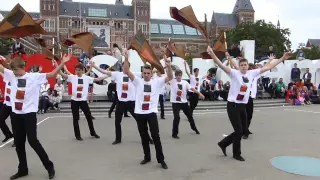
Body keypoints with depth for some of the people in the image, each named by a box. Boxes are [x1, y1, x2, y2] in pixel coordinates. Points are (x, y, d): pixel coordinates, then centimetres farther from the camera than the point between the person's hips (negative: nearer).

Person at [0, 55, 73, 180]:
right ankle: (23, 169, 27)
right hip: (15, 114, 5)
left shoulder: (35, 77, -7)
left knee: (32, 141, -5)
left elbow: (52, 74, -11)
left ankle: (50, 167, 8)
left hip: (29, 113, -5)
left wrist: (62, 63, -22)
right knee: (18, 142, 12)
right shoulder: (11, 75, 7)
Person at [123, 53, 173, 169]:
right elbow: (127, 71, -6)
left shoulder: (157, 82, 3)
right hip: (139, 113, 2)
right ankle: (147, 157, 30)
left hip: (151, 113, -2)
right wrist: (126, 58, -20)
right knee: (144, 137, 13)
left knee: (155, 136, -2)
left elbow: (170, 77, -8)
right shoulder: (138, 81, 4)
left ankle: (161, 160, 10)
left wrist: (169, 66, -26)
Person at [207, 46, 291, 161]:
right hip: (233, 105, -6)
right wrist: (212, 54, -41)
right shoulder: (234, 73, -11)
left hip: (243, 106, 6)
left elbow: (267, 67, 12)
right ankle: (236, 154, 20)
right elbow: (221, 65, -25)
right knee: (239, 131, -1)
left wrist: (282, 59, 12)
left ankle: (223, 143, 32)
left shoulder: (252, 73, 6)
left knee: (241, 131, 12)